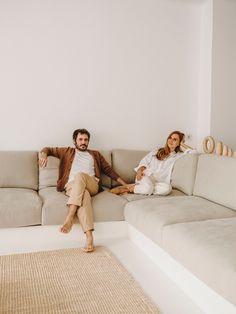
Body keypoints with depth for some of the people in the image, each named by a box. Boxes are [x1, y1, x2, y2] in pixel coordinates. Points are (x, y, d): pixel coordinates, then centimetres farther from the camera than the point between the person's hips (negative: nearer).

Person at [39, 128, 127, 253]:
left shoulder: (95, 154, 29)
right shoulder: (67, 152, 27)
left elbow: (109, 170, 25)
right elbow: (48, 149, 25)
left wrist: (125, 184, 17)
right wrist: (43, 154, -2)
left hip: (92, 185, 1)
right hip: (72, 186, 0)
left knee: (80, 175, -35)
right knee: (83, 195, -37)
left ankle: (69, 218, -43)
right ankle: (89, 237, -50)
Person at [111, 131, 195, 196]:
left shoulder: (178, 156, 17)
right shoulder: (156, 152, 21)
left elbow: (193, 152, 6)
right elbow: (144, 162, 12)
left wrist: (182, 144, 18)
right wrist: (140, 171, -9)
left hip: (159, 182, 1)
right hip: (146, 176, -1)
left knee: (167, 188, -38)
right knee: (148, 187, -40)